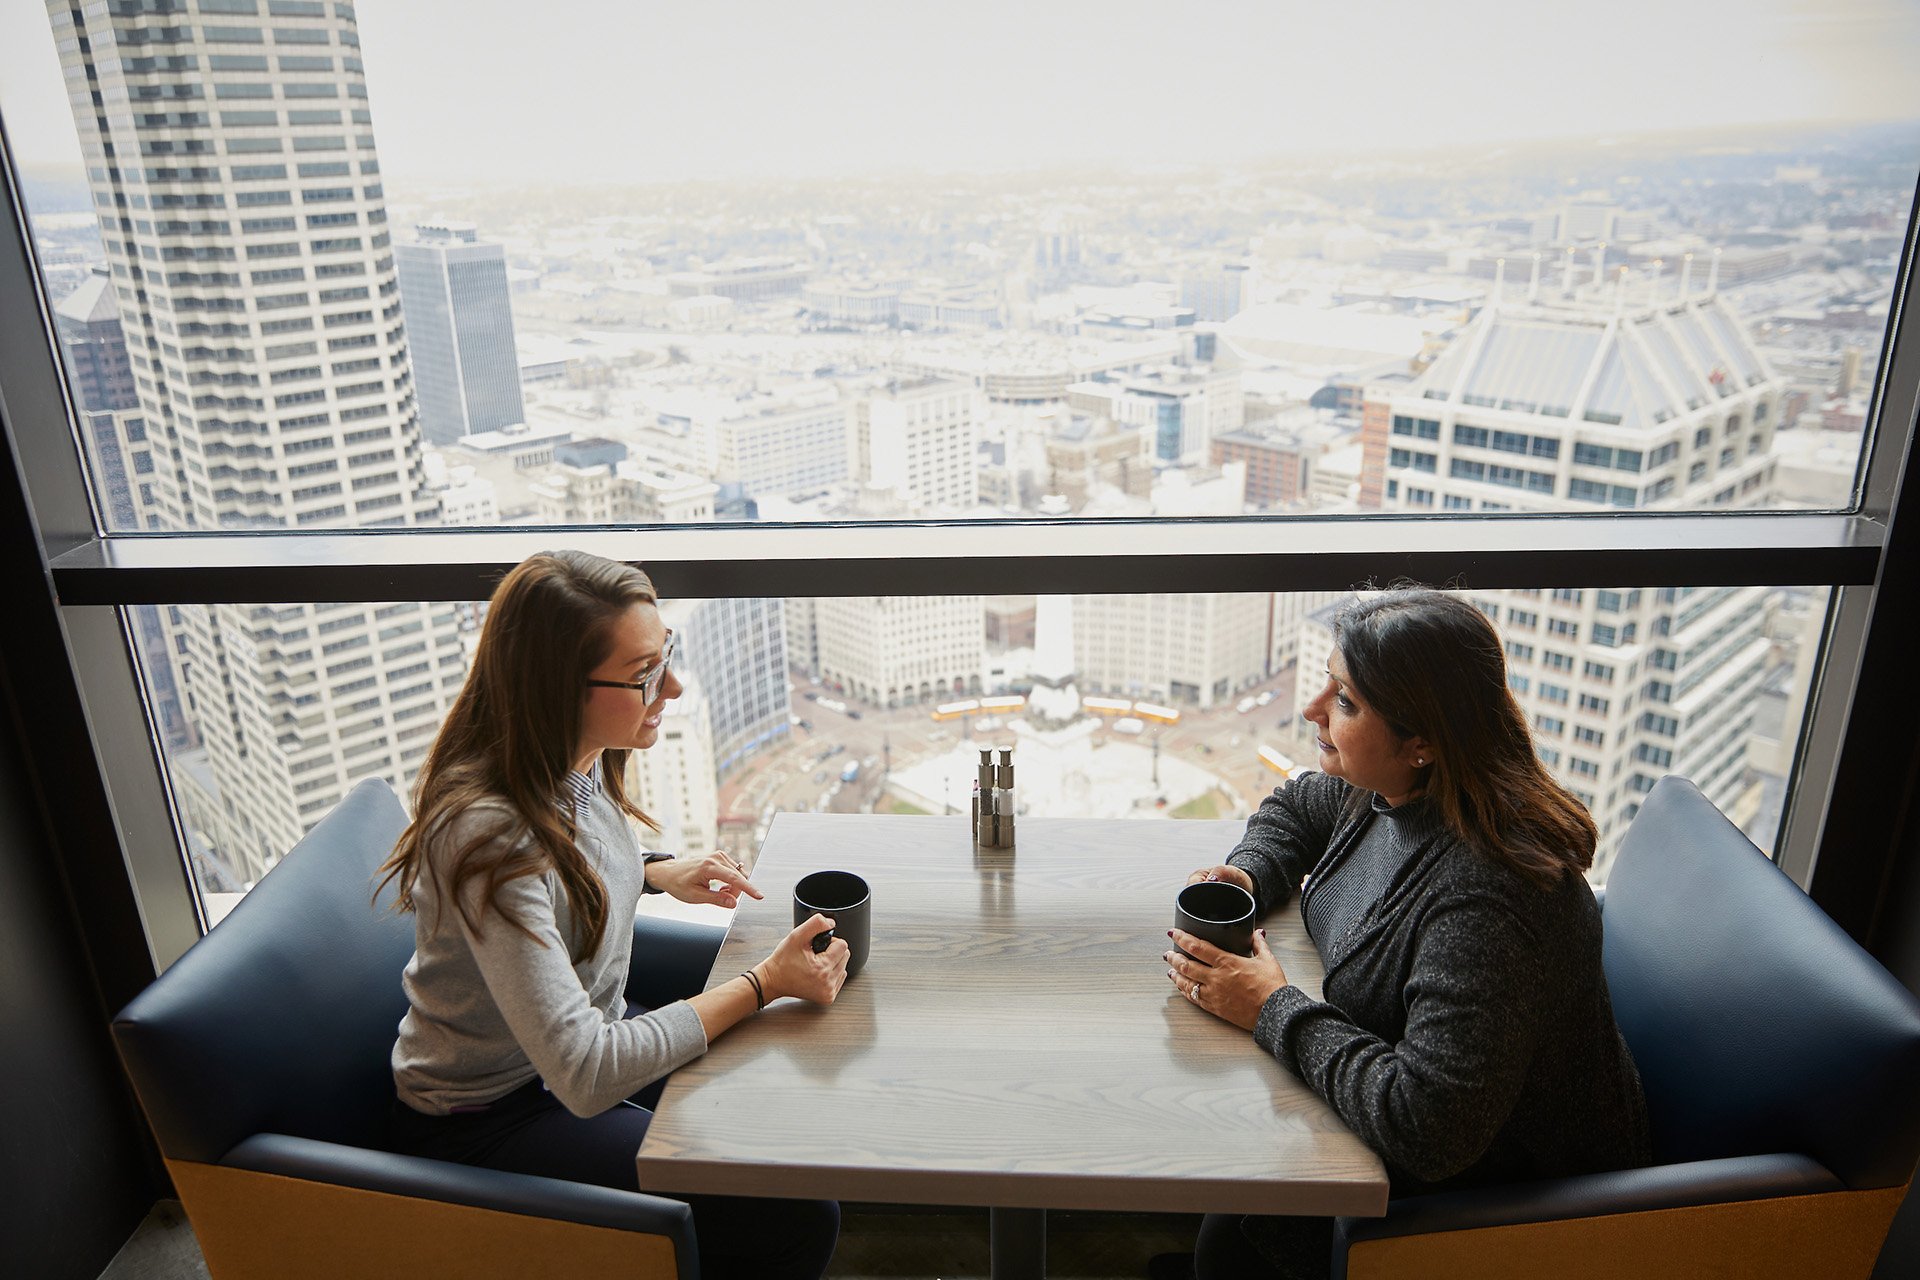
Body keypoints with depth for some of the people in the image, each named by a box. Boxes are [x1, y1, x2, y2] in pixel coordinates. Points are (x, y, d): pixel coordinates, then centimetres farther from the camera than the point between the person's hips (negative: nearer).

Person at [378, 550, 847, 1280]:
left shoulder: (579, 755, -8)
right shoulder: (489, 833, -33)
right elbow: (584, 1077, -33)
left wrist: (655, 874, -1)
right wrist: (763, 985, -27)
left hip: (593, 1037, 8)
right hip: (489, 1121, -8)